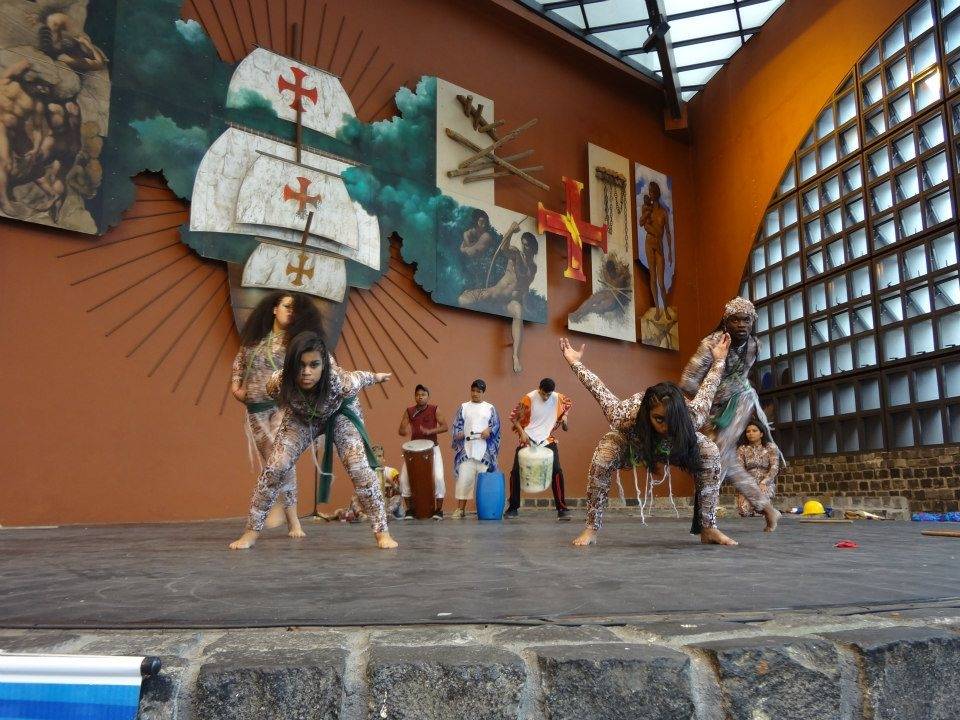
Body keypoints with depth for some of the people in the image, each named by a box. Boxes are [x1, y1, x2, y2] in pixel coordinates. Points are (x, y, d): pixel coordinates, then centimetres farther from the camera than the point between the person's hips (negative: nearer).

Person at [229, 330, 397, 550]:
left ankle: (382, 531, -5)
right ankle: (252, 530, 7)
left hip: (339, 413, -2)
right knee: (275, 467, -10)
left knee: (359, 468, -18)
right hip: (301, 418, 2)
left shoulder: (341, 382, -43)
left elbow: (358, 377, -18)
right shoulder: (278, 384, -37)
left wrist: (376, 376, 2)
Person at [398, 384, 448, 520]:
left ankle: (439, 510, 0)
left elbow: (445, 426, -7)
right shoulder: (409, 411, 5)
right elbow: (401, 429, 1)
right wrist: (405, 432, -24)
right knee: (404, 478, -7)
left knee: (438, 478, -16)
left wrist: (430, 431, -23)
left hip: (432, 448, -2)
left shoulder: (434, 409, -1)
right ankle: (410, 509, 8)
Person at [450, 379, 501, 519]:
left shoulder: (490, 408, 10)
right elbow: (457, 425, 10)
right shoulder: (464, 407, 12)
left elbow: (496, 425, 5)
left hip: (484, 450, 0)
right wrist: (458, 434, -9)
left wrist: (489, 430, -14)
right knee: (464, 478, -5)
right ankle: (461, 509, 2)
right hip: (466, 449, 0)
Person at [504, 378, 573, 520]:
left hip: (547, 440, 1)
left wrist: (565, 416, 0)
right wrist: (522, 433, -16)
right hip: (527, 439, -1)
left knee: (556, 471, -12)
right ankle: (513, 508, 16)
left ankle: (562, 509, -4)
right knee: (516, 472, -1)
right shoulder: (528, 399, -15)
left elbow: (569, 404, 18)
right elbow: (513, 417, -6)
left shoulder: (558, 398, -7)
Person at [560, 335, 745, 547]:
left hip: (674, 443, 3)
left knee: (710, 453, -23)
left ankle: (708, 529, -13)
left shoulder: (692, 417, -39)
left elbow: (706, 391, -18)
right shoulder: (626, 416, -45)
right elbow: (600, 391, -29)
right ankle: (591, 529, -21)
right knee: (601, 458, -34)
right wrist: (575, 363, -22)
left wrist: (719, 360, -10)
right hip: (633, 441, -2)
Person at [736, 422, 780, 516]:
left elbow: (774, 468, -6)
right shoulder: (742, 449, 6)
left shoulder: (771, 447, 4)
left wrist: (763, 483, -19)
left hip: (766, 484, -1)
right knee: (744, 510, -26)